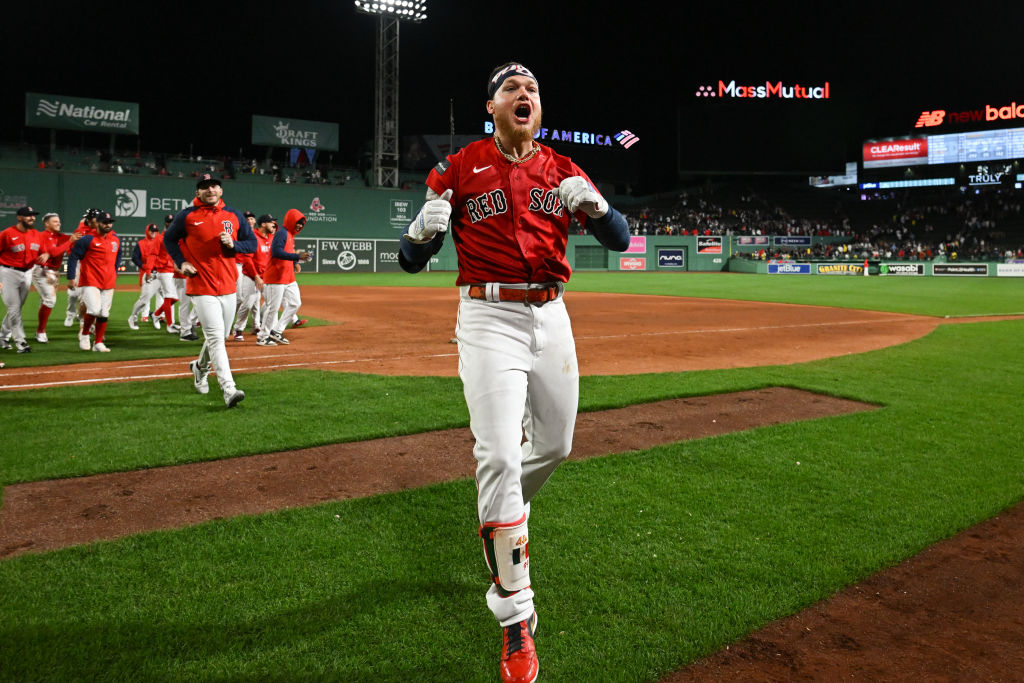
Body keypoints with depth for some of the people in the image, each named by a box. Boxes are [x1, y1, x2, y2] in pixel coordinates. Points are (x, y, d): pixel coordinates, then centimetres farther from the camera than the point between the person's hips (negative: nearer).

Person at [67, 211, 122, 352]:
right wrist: (71, 277, -10)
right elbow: (74, 256, -7)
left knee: (104, 314, 6)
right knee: (94, 309, -18)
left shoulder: (116, 239, 9)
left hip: (108, 282, 6)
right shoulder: (87, 239, -9)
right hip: (90, 281, -5)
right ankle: (84, 334, 9)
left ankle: (98, 343, 16)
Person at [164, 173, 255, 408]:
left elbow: (252, 243, 11)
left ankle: (200, 367, 45)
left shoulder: (235, 215, 8)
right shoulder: (187, 216, -1)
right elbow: (169, 239, 12)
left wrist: (233, 244, -9)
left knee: (220, 336, 16)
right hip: (201, 288, -4)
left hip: (228, 288, 5)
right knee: (215, 337, -13)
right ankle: (229, 389, -18)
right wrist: (181, 263, -2)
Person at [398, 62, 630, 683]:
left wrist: (591, 204, -18)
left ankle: (505, 515, 49)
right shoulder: (460, 169, 1)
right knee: (499, 457, -12)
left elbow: (621, 240, 3)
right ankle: (516, 619, -1)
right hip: (488, 318, -4)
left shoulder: (563, 171, 9)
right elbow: (412, 260, 0)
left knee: (555, 445, 15)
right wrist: (426, 227, -23)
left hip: (551, 317, 4)